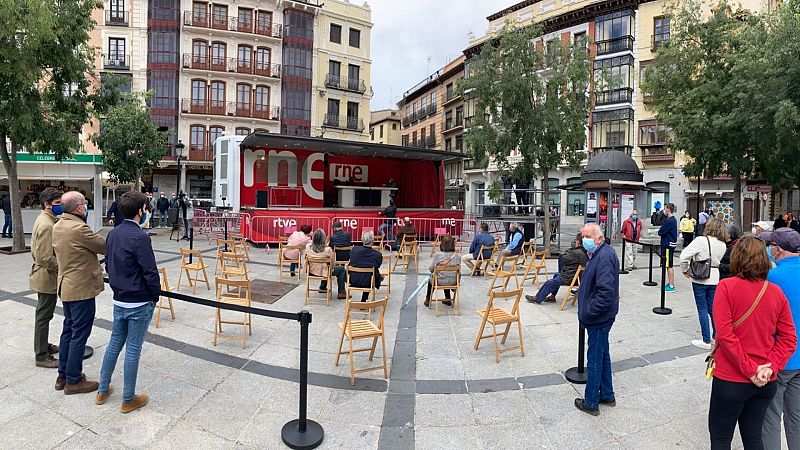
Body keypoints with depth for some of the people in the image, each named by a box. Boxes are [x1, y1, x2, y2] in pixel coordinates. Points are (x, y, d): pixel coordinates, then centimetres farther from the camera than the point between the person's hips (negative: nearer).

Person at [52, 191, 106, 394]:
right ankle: (73, 381, 10)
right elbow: (105, 246, -15)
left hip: (66, 286, 10)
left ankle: (63, 376, 28)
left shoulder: (57, 226, 6)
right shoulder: (79, 229, -24)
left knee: (68, 330, 18)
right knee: (79, 334, 1)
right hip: (81, 288, -10)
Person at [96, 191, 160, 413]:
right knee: (133, 350, 4)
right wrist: (156, 295, -5)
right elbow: (150, 272, -21)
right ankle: (128, 400, 16)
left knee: (114, 343, 21)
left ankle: (102, 390, 33)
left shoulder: (113, 234, 3)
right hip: (140, 303, -7)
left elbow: (108, 264, 13)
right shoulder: (140, 237, -22)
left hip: (119, 300, 8)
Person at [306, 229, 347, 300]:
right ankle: (341, 293, 17)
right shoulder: (327, 249, -25)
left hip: (311, 272, 6)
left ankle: (322, 287, 46)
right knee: (342, 269, 16)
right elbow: (332, 264, -16)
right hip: (323, 272, -6)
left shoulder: (308, 247, -13)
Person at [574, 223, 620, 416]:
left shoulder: (604, 257, -23)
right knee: (603, 355, 20)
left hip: (599, 319, -10)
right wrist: (586, 312, 15)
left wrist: (588, 312, -20)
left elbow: (605, 292, -29)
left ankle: (591, 403, 15)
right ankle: (607, 395, 35)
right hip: (600, 317, 10)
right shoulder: (598, 254, 10)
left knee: (595, 359, 2)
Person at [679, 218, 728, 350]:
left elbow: (684, 255, -21)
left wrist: (685, 270, -7)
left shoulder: (701, 240, -17)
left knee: (702, 309, 3)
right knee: (712, 307, 18)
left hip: (700, 279, -5)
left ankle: (706, 341, 8)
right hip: (714, 278, 5)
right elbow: (718, 261, 5)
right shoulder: (722, 245, 1)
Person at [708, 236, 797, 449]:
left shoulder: (726, 287, -15)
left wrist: (750, 370, -13)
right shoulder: (777, 292, 0)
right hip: (766, 383, 5)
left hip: (731, 379, -5)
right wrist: (771, 367, -5)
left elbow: (725, 335, -20)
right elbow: (789, 339, 0)